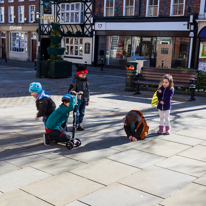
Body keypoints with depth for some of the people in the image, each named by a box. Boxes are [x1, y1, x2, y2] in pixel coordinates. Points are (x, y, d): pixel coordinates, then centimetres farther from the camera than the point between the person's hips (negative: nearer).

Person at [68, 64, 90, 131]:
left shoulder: (86, 80, 8)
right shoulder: (75, 80, -12)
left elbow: (87, 90, 17)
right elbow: (70, 91, -13)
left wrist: (87, 100, 18)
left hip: (84, 100, 6)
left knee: (82, 113, 11)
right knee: (77, 113, -3)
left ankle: (79, 124, 26)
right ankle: (76, 125, 12)